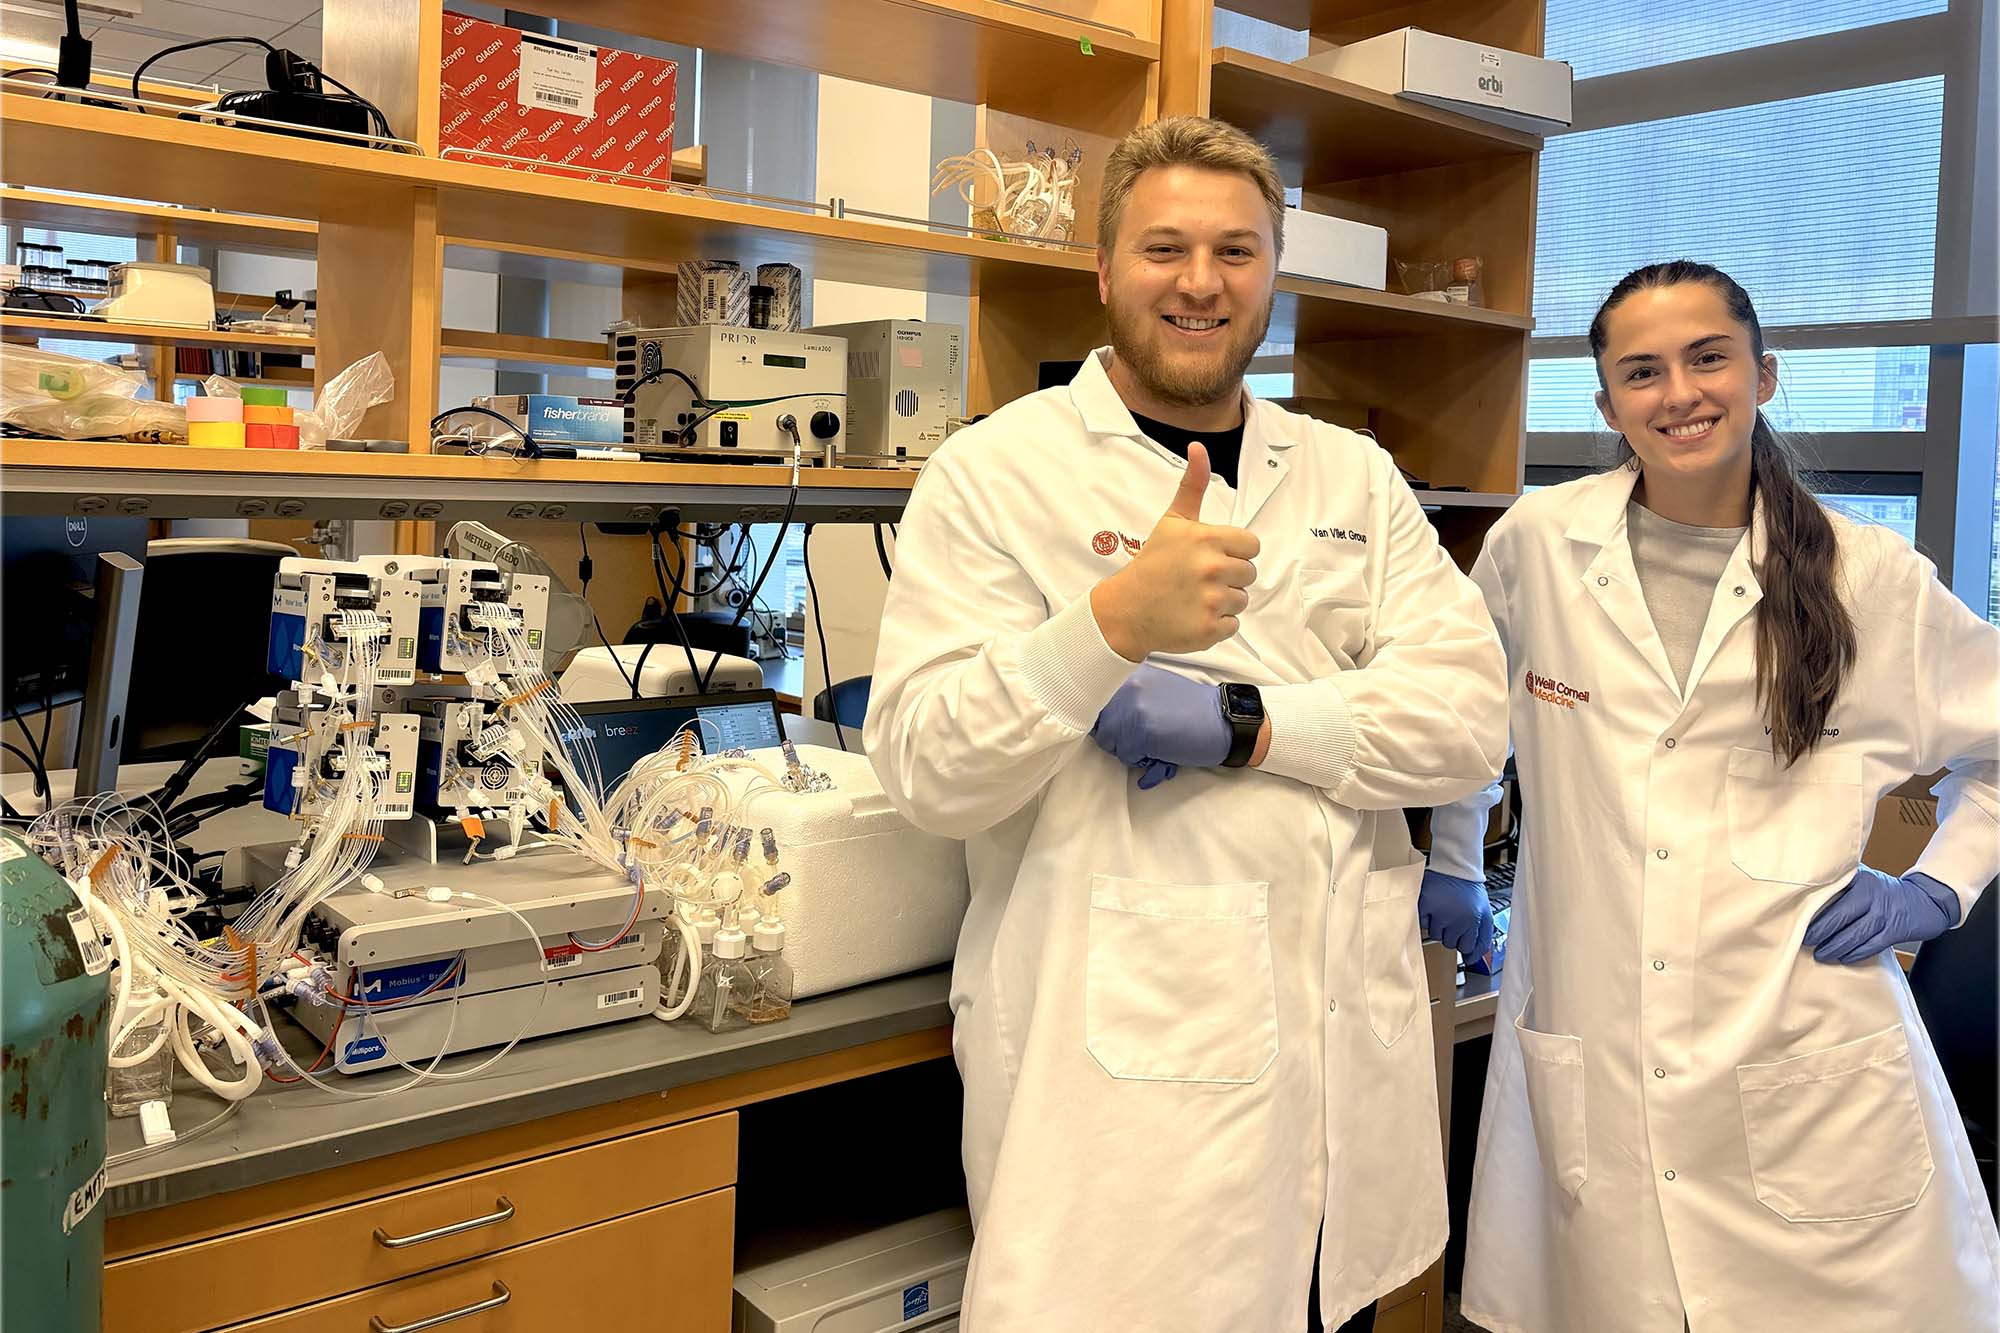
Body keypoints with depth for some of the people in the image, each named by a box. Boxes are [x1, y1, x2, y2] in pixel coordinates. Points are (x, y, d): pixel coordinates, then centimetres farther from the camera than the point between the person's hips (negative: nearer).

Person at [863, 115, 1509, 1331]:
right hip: (1117, 1066, -4)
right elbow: (930, 774, -12)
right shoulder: (997, 472, -3)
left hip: (1354, 1046, 4)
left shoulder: (1355, 476, 9)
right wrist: (1113, 621, -28)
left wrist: (1241, 724, -16)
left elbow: (1473, 719, -1)